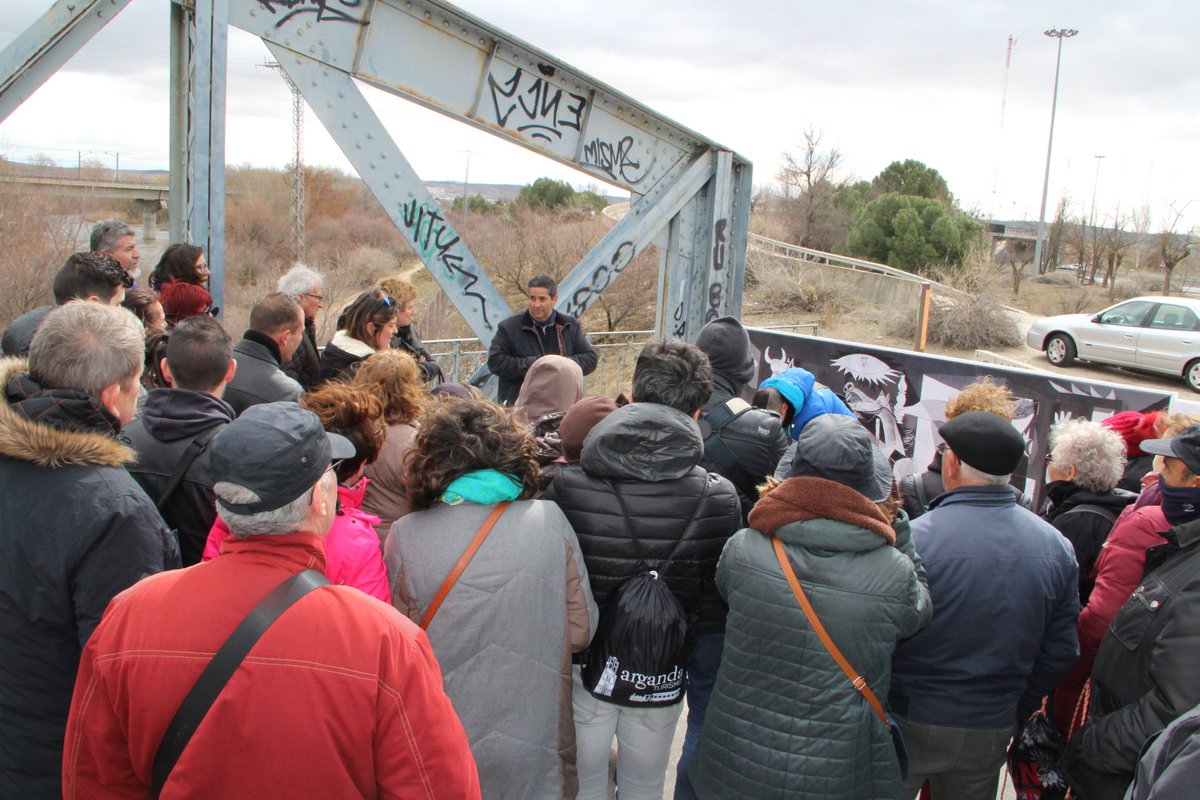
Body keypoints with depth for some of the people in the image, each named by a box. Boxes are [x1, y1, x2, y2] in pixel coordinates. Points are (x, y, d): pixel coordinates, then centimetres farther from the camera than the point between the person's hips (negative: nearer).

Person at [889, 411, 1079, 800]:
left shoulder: (912, 539, -22)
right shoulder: (1057, 546, -4)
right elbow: (1061, 651, 3)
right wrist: (1018, 708, 16)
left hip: (908, 724, -4)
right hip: (992, 731, 4)